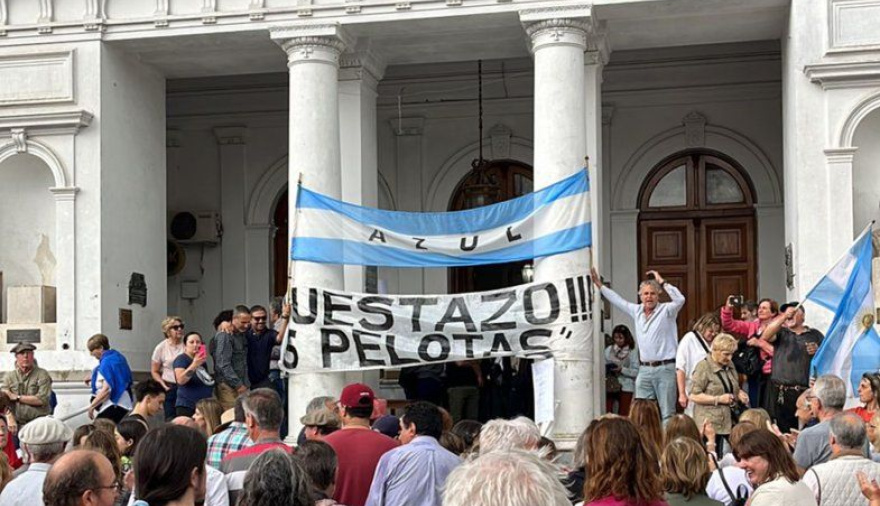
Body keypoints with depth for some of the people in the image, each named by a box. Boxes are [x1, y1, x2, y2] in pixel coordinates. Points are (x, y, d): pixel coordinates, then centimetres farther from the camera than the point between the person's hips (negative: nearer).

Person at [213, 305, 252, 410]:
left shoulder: (242, 335, 15)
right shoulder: (224, 335, -10)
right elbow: (223, 364, -15)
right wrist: (238, 385, -14)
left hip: (241, 385, 7)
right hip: (228, 385, -7)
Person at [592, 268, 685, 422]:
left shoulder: (666, 310, -3)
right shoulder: (637, 311, 13)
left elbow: (680, 300, -22)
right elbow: (617, 300, 24)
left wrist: (662, 282, -18)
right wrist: (600, 285, 28)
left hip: (665, 369, -5)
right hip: (644, 370, 5)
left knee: (667, 413, -3)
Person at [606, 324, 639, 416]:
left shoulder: (632, 352, -3)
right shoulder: (609, 349, 7)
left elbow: (636, 372, -8)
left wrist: (622, 369, -17)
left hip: (625, 387, -2)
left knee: (623, 415, 3)